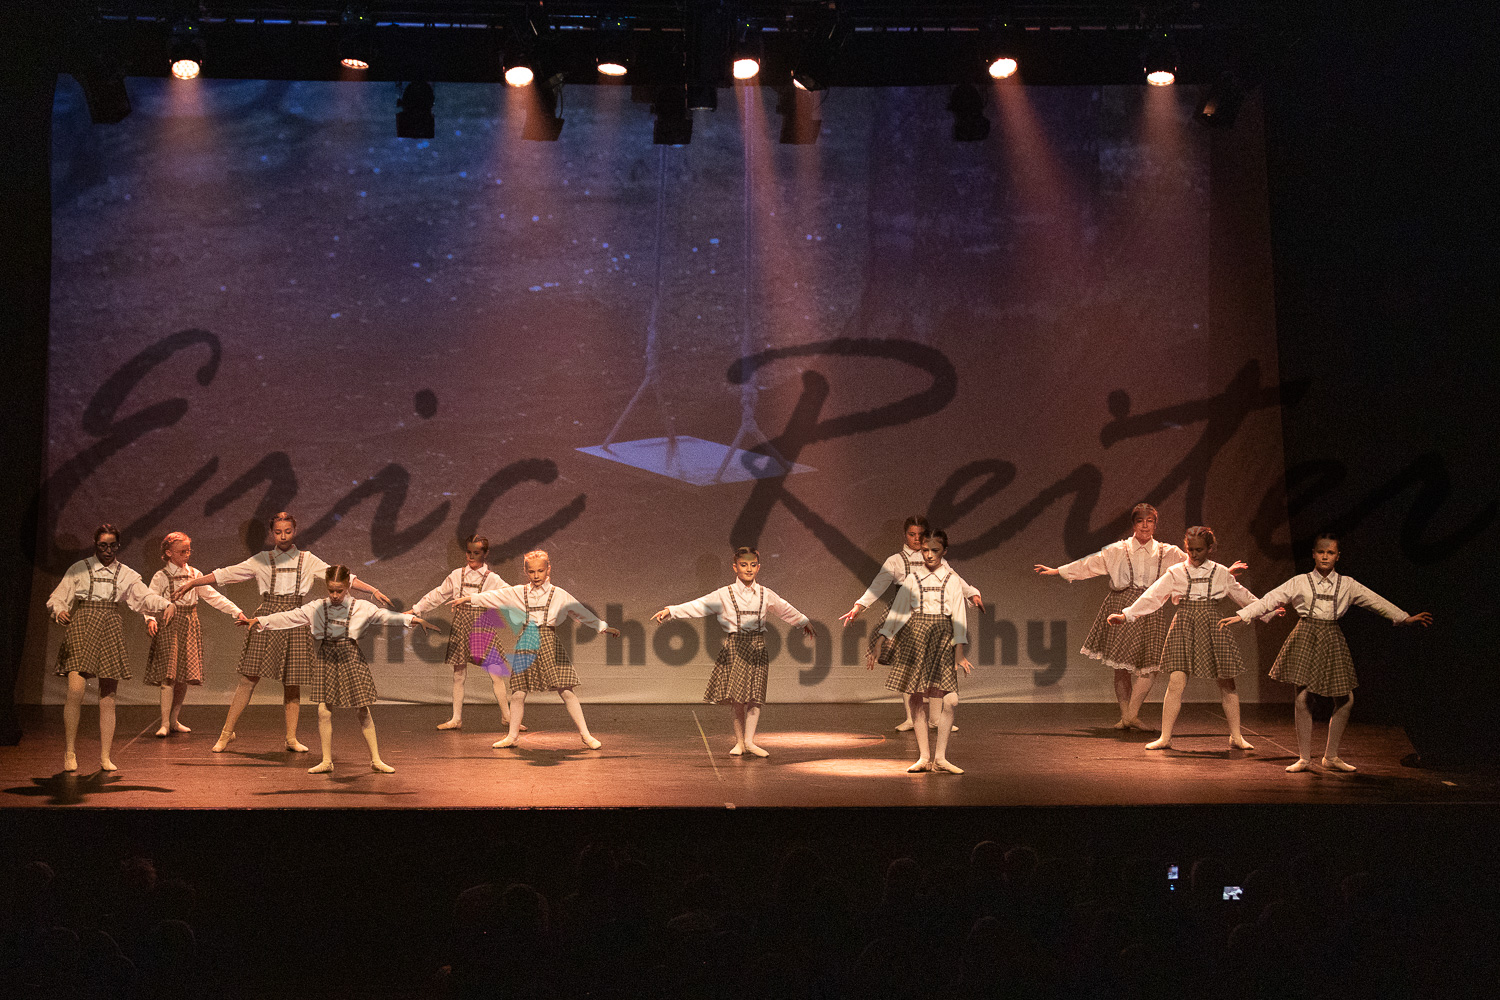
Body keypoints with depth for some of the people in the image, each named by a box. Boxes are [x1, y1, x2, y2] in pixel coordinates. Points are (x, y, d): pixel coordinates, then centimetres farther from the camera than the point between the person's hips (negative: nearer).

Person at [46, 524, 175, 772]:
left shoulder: (126, 574, 14)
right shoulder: (79, 569, 11)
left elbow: (145, 597, 3)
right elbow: (58, 597, 9)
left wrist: (166, 604, -17)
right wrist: (59, 611, -13)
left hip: (111, 630, 2)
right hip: (81, 627, -2)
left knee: (108, 697, 0)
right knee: (76, 689, -16)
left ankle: (105, 757, 6)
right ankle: (70, 751, -2)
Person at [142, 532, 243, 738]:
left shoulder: (195, 574, 12)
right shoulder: (161, 576, -1)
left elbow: (213, 596, 14)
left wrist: (236, 611, 9)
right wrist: (151, 619, -26)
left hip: (190, 626, 5)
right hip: (169, 626, -5)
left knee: (185, 675, 5)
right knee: (169, 675, -10)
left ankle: (175, 720, 15)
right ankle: (165, 723, -7)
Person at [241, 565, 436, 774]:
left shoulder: (361, 607, -1)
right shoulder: (315, 608, 3)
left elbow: (384, 615, -9)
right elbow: (288, 617, 1)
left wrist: (412, 618, -20)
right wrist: (260, 621, -6)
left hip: (351, 658, -1)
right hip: (326, 659, 2)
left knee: (363, 711, 1)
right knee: (323, 711, -3)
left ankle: (376, 760, 9)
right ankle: (327, 761, 10)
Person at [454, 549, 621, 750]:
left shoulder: (558, 594, 5)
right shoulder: (518, 593, 9)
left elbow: (581, 612, 10)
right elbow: (492, 596, 14)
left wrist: (603, 627, 10)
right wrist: (467, 599, 13)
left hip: (549, 644, -2)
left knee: (566, 691, -6)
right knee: (517, 693, 3)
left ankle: (585, 734, 0)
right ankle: (512, 736, 18)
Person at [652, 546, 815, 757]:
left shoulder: (766, 595, 9)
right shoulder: (724, 595, 1)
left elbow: (786, 610, 26)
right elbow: (697, 606, -6)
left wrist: (804, 622, 40)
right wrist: (670, 611, -17)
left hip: (757, 647, 2)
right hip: (734, 646, -1)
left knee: (754, 696, -9)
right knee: (736, 700, 0)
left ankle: (749, 740, -8)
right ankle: (739, 741, 9)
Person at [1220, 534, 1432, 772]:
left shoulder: (1347, 585, 9)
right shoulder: (1299, 583, 3)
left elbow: (1376, 601, 11)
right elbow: (1269, 600, 0)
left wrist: (1406, 618, 8)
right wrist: (1241, 616, -7)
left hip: (1332, 640, 3)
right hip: (1305, 639, -2)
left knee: (1345, 699, 0)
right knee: (1302, 698, -7)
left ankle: (1331, 756, 15)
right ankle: (1304, 758, 5)